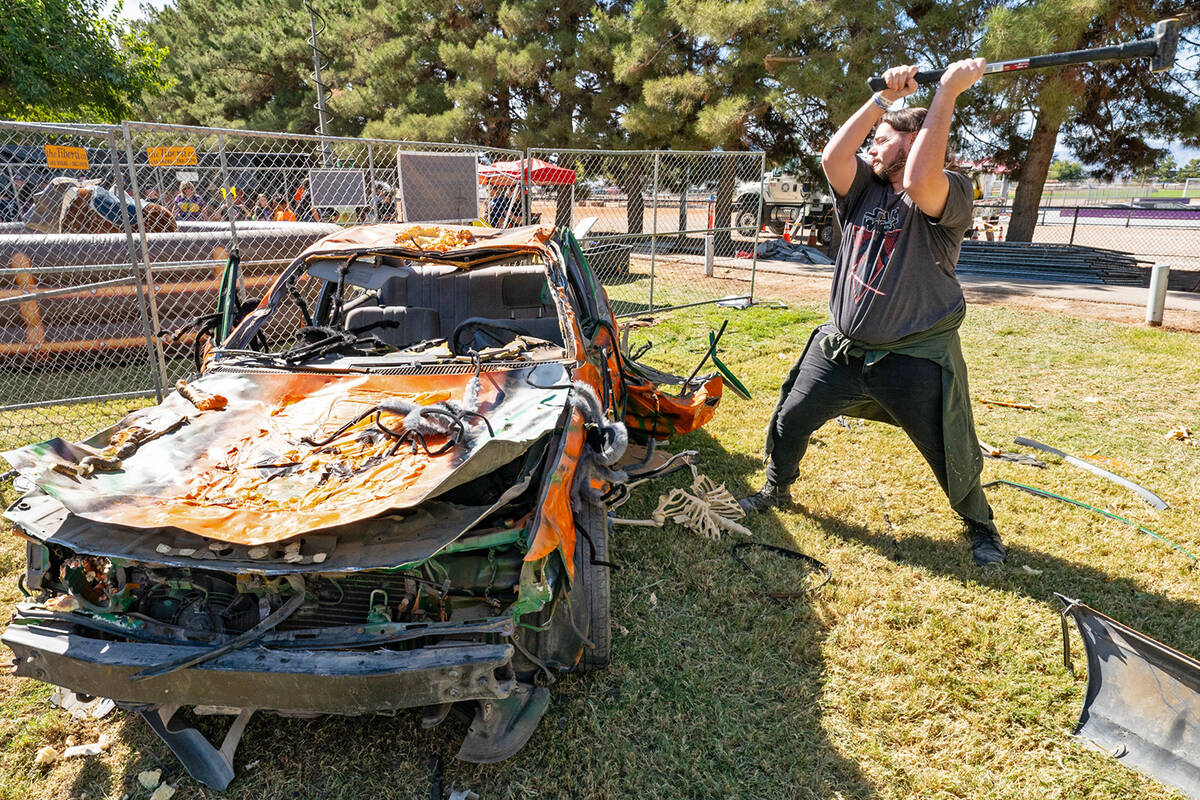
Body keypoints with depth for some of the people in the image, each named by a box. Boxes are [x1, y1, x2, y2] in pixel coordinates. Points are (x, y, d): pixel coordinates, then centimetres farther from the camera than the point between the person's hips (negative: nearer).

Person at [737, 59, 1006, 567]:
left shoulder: (950, 195, -10)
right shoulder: (864, 187, 5)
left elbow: (917, 181, -33)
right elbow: (832, 156, -14)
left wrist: (948, 91, -27)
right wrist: (884, 98, -14)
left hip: (916, 358, -4)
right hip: (841, 348, 5)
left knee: (951, 454, 6)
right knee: (789, 420, 10)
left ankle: (980, 525, 34)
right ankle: (777, 491, 35)